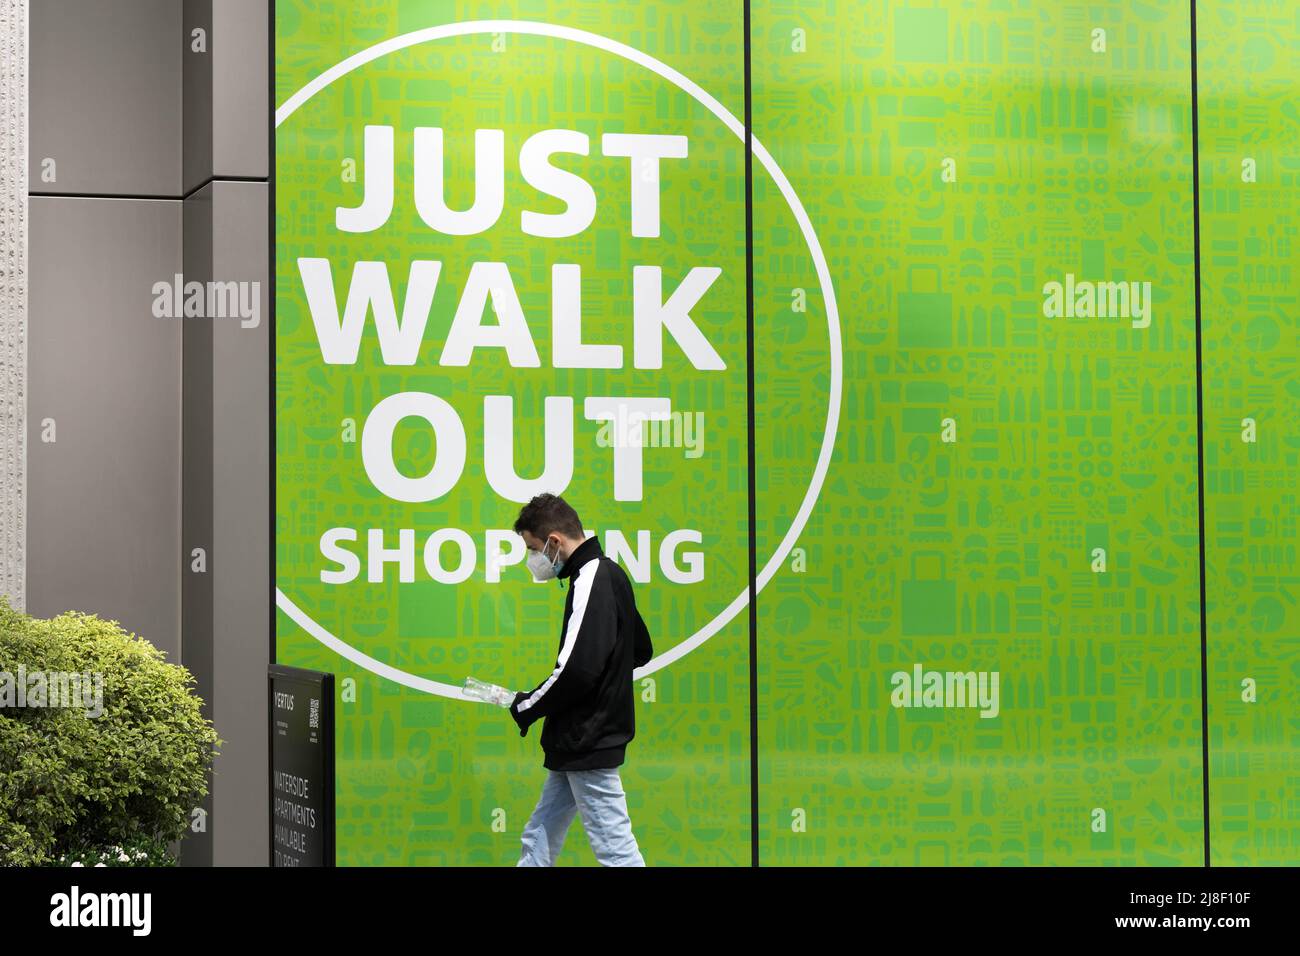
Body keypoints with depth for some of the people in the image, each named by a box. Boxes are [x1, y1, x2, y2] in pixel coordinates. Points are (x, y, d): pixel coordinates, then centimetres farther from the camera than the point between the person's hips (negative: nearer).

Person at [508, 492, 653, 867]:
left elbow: (576, 671, -27)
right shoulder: (610, 574, 12)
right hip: (583, 740, 10)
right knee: (539, 841, 15)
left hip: (588, 743, -10)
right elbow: (641, 650, 22)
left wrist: (525, 708, -11)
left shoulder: (590, 581, -18)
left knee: (615, 848, -6)